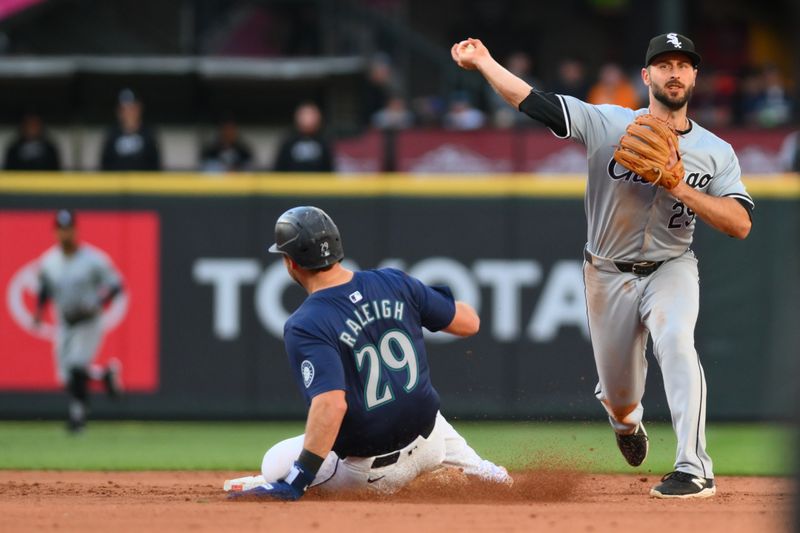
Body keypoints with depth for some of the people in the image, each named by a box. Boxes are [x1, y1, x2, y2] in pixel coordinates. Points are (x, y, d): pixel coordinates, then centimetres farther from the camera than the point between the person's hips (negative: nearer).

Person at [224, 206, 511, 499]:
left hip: (375, 472, -6)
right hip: (430, 438, 6)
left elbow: (331, 404, -34)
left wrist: (296, 482, -35)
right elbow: (469, 322, 3)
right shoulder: (394, 282, -5)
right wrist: (433, 298, 25)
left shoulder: (303, 327, -22)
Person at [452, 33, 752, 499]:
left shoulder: (716, 151, -5)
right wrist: (482, 61, -18)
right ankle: (628, 421, 50)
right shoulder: (609, 124, -8)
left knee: (676, 340, -32)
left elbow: (741, 225, -15)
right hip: (609, 274, 1)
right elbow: (533, 101, -11)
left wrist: (681, 188, -24)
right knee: (618, 399, 8)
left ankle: (695, 470, -36)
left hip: (670, 269, -1)